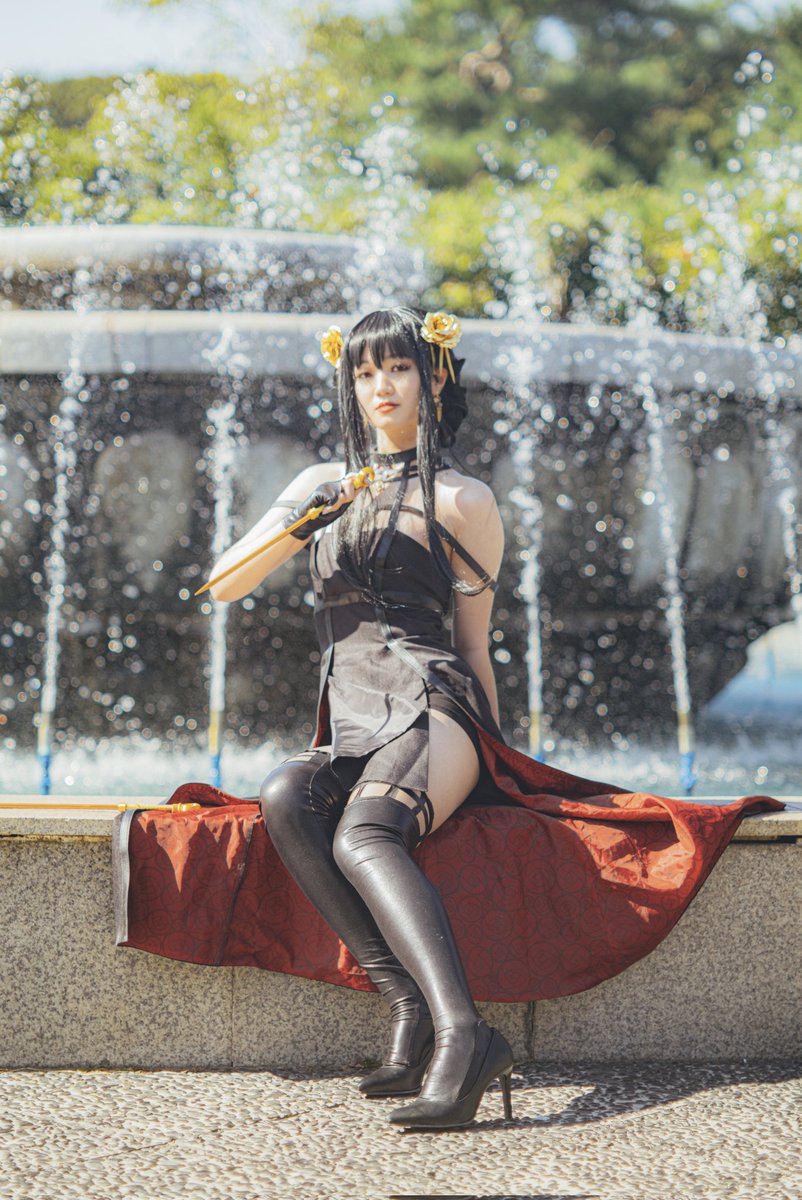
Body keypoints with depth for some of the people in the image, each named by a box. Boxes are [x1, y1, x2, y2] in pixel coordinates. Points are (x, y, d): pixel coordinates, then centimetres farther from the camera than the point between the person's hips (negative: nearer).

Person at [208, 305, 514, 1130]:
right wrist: (295, 528, -5)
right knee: (284, 799, -32)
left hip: (428, 706, -4)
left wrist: (489, 760, 10)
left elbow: (474, 648, 12)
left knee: (361, 837, -36)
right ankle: (410, 1005, -37)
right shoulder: (324, 484, 21)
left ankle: (462, 1034, -54)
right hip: (350, 732, 4)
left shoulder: (463, 502, 10)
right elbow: (223, 586, 12)